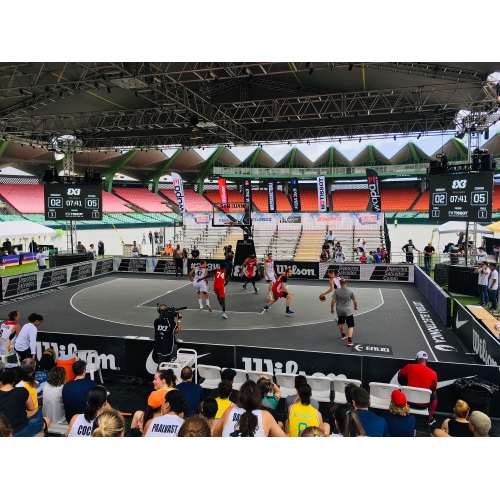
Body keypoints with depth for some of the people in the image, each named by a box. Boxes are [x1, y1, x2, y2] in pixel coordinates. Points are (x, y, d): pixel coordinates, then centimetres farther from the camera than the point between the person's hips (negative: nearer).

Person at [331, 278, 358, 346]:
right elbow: (355, 301, -1)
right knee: (350, 326, 2)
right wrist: (355, 307, 19)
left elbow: (333, 301, -8)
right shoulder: (350, 291, -7)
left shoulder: (336, 291, -7)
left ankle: (343, 335, 43)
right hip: (348, 311, -2)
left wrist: (332, 309, 7)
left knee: (341, 323, 26)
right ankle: (349, 341, -11)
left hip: (339, 311, 2)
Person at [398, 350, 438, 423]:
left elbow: (399, 374, 12)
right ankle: (430, 418, 32)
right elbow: (433, 389, 8)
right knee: (434, 396, 30)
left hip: (409, 401, 0)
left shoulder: (410, 367, -8)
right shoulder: (433, 373, -8)